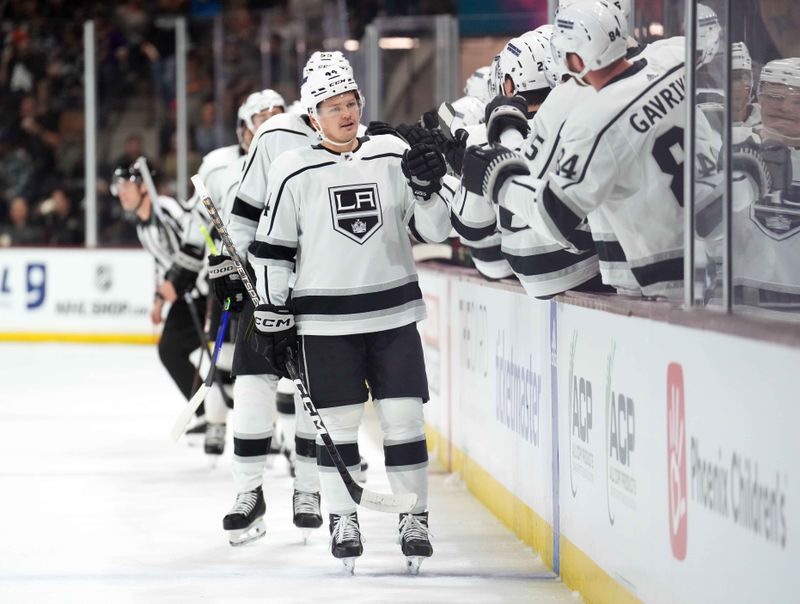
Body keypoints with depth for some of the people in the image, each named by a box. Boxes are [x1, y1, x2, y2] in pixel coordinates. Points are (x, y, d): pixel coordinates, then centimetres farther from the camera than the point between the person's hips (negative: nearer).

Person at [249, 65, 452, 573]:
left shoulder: (394, 155, 3)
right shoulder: (293, 172, -2)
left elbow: (433, 229, 5)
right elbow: (272, 249, 3)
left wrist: (429, 187, -14)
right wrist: (273, 317, 1)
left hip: (393, 314, 2)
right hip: (326, 320, -2)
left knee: (404, 417, 1)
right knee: (338, 422, 3)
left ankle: (414, 518, 11)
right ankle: (343, 519, 15)